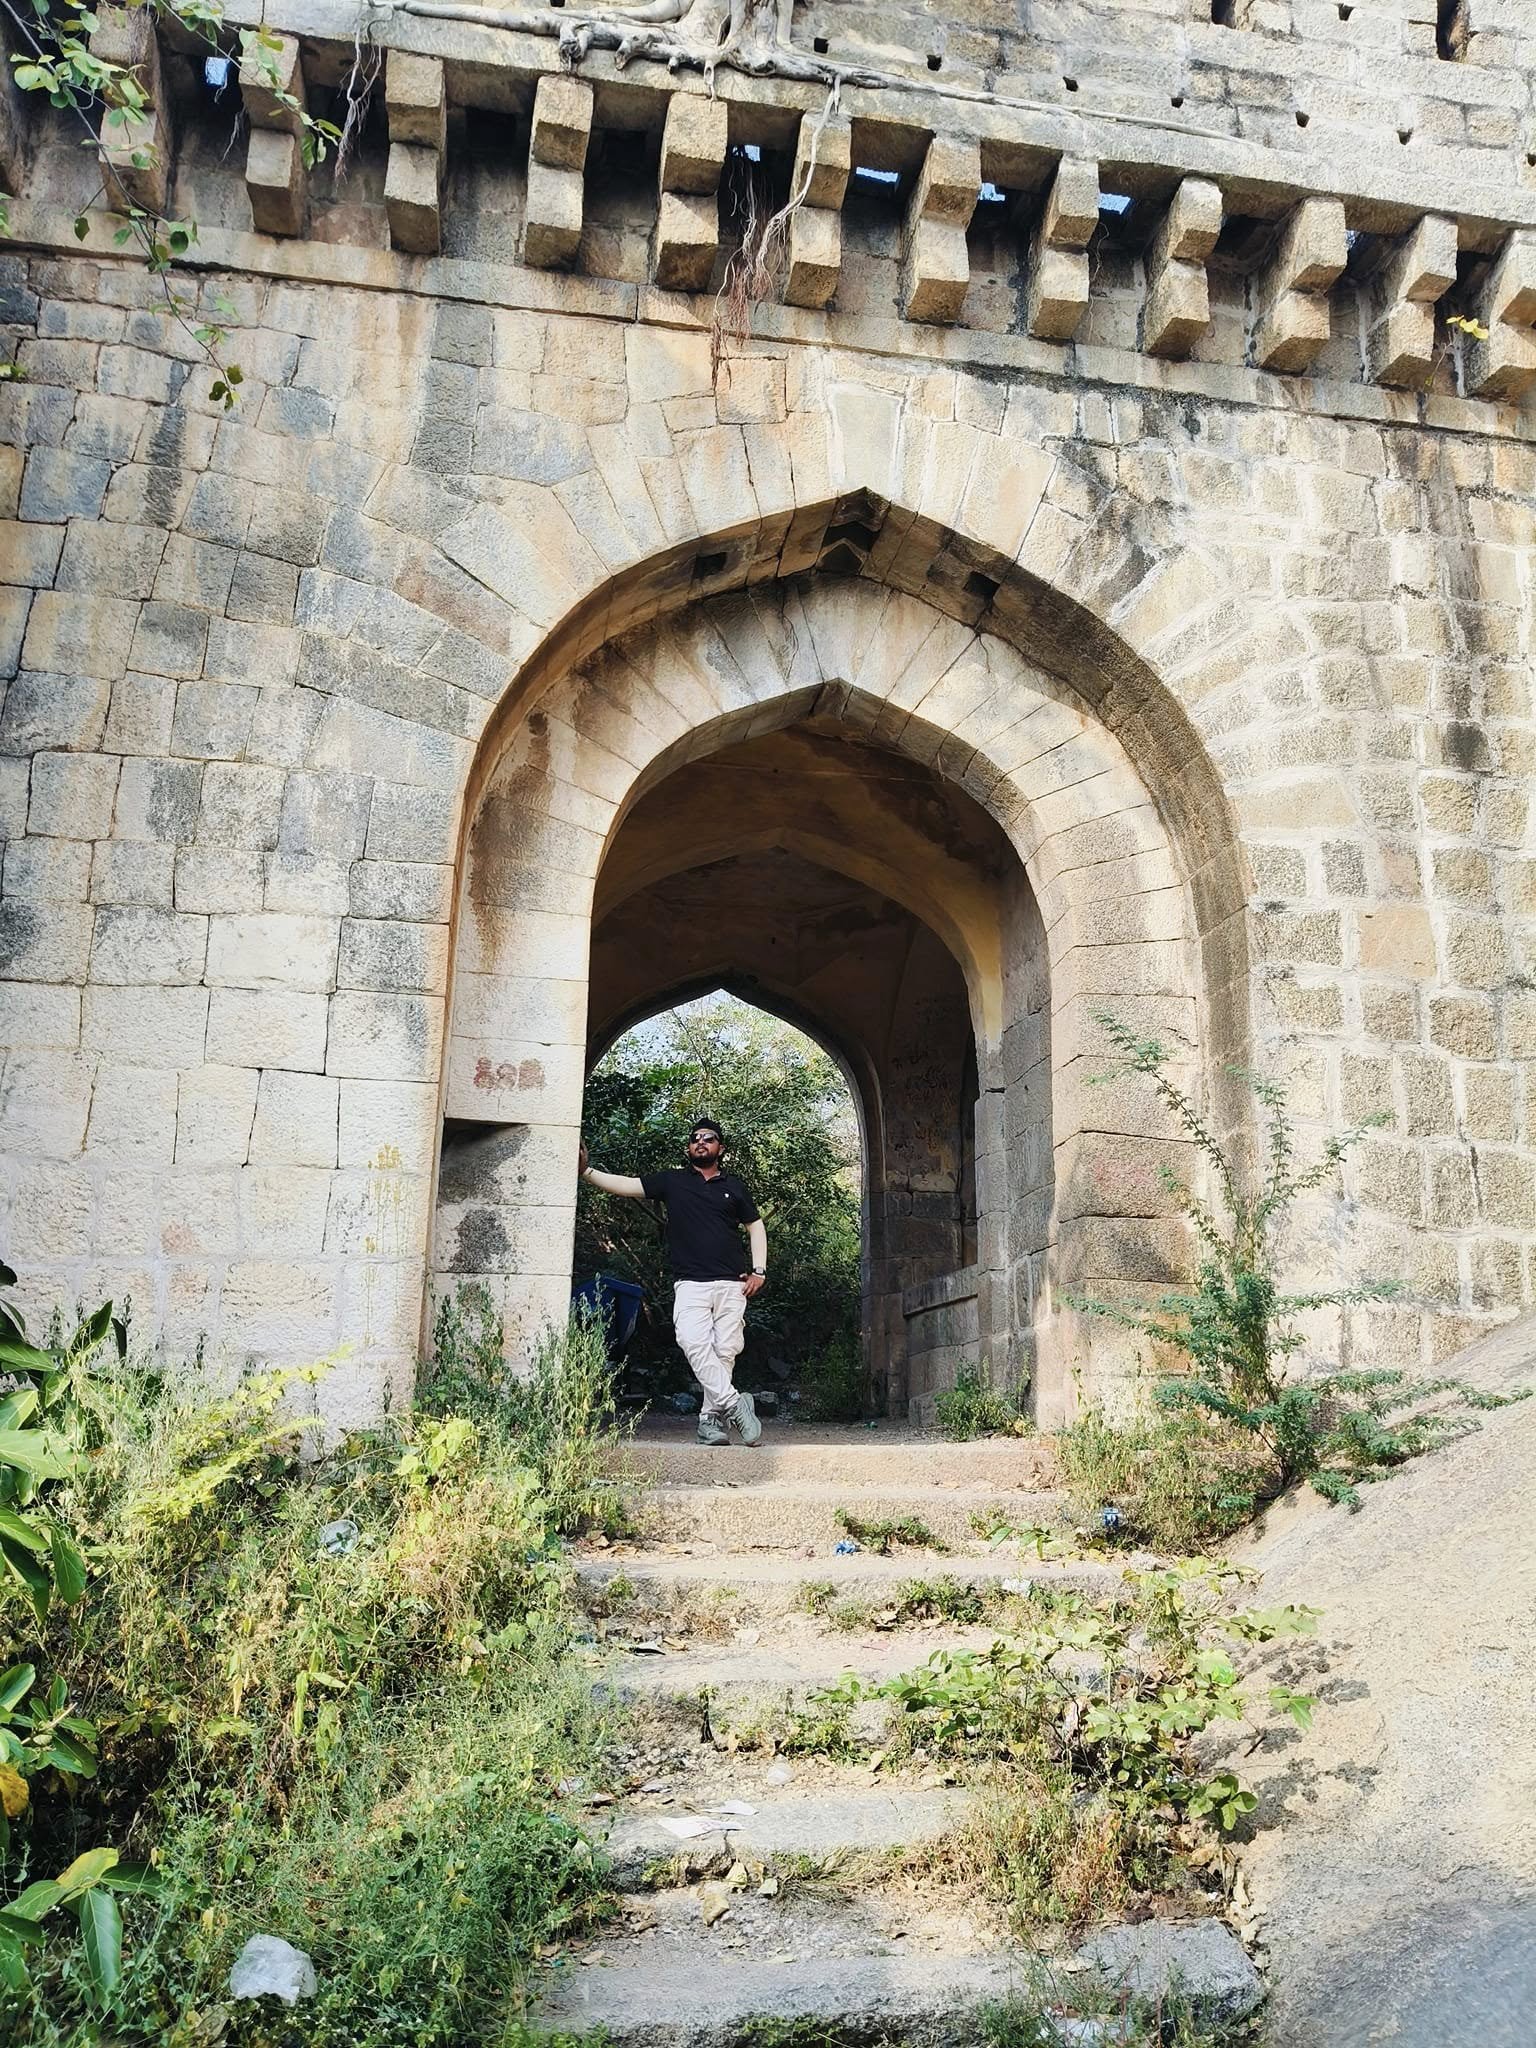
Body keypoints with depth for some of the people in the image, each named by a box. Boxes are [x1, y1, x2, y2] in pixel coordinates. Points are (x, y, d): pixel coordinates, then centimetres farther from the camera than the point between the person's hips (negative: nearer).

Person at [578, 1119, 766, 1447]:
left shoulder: (733, 1186, 16)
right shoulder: (672, 1181, 12)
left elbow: (756, 1226, 23)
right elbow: (625, 1185, 5)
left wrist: (759, 1271, 12)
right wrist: (586, 1170, -7)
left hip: (732, 1284, 2)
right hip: (690, 1282, -1)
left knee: (725, 1350, -5)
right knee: (694, 1343, -23)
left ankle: (711, 1418, 2)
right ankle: (734, 1404, -21)